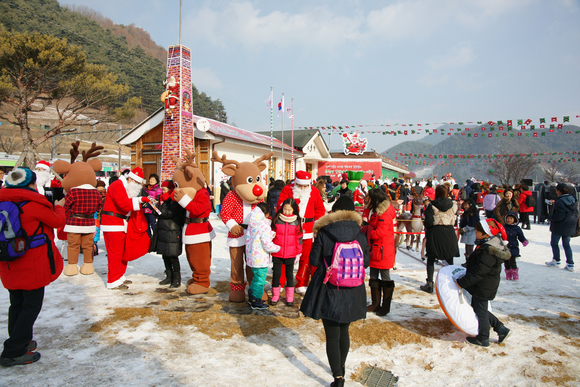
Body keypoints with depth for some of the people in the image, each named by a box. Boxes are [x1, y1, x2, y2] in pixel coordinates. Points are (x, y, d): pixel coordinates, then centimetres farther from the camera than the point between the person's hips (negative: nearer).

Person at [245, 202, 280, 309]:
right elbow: (267, 245, -22)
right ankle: (256, 302, 14)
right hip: (260, 260, -8)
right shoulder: (264, 225, -20)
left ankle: (251, 297, 34)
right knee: (260, 280, 5)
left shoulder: (251, 223, 5)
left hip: (251, 256, 8)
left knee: (256, 277, 23)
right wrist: (278, 248, -3)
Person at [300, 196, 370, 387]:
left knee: (332, 335, 7)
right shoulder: (359, 234, -7)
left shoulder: (323, 233, -13)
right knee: (344, 331, 22)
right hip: (352, 292, 3)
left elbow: (314, 260, -8)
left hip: (329, 292, -3)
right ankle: (341, 367, 40)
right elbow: (366, 261, 1)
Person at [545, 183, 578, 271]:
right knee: (566, 245, 14)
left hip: (559, 226, -7)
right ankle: (570, 264, 11)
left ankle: (556, 261, 17)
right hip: (570, 227, 7)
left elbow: (559, 216, -26)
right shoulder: (573, 200, 3)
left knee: (554, 243, 10)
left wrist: (549, 216, -5)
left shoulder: (559, 202, -22)